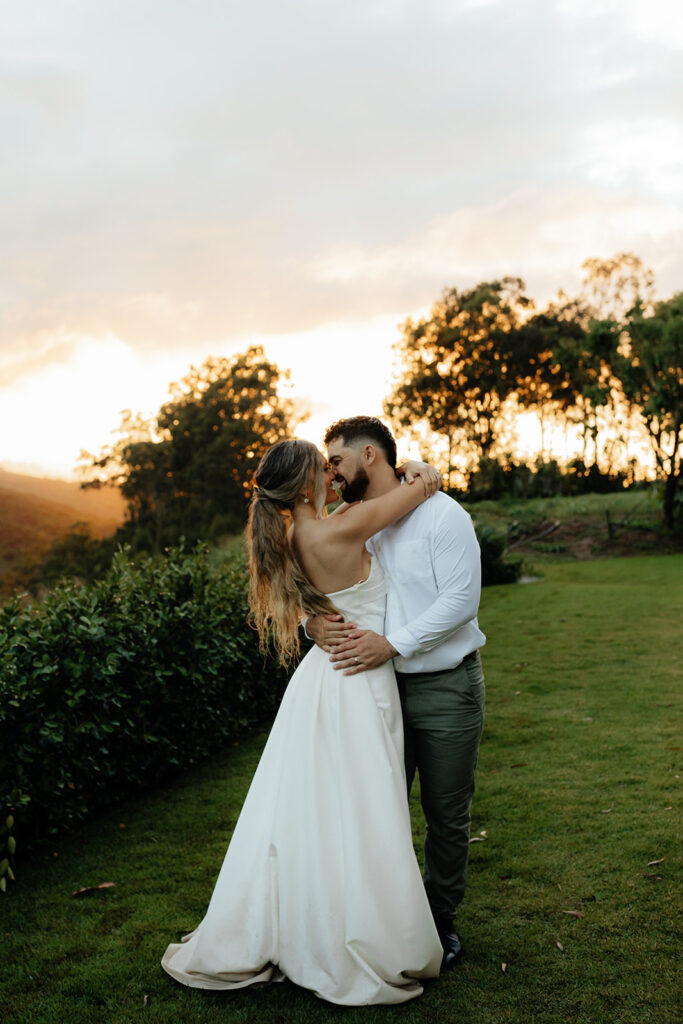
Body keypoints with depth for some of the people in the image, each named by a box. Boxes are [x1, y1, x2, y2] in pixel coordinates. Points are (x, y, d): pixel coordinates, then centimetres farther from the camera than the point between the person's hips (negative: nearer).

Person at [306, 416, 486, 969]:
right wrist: (314, 621, -15)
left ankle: (441, 920, 29)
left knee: (447, 814, 9)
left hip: (446, 687, -4)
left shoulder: (440, 514, -10)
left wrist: (392, 643, -24)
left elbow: (461, 598, -18)